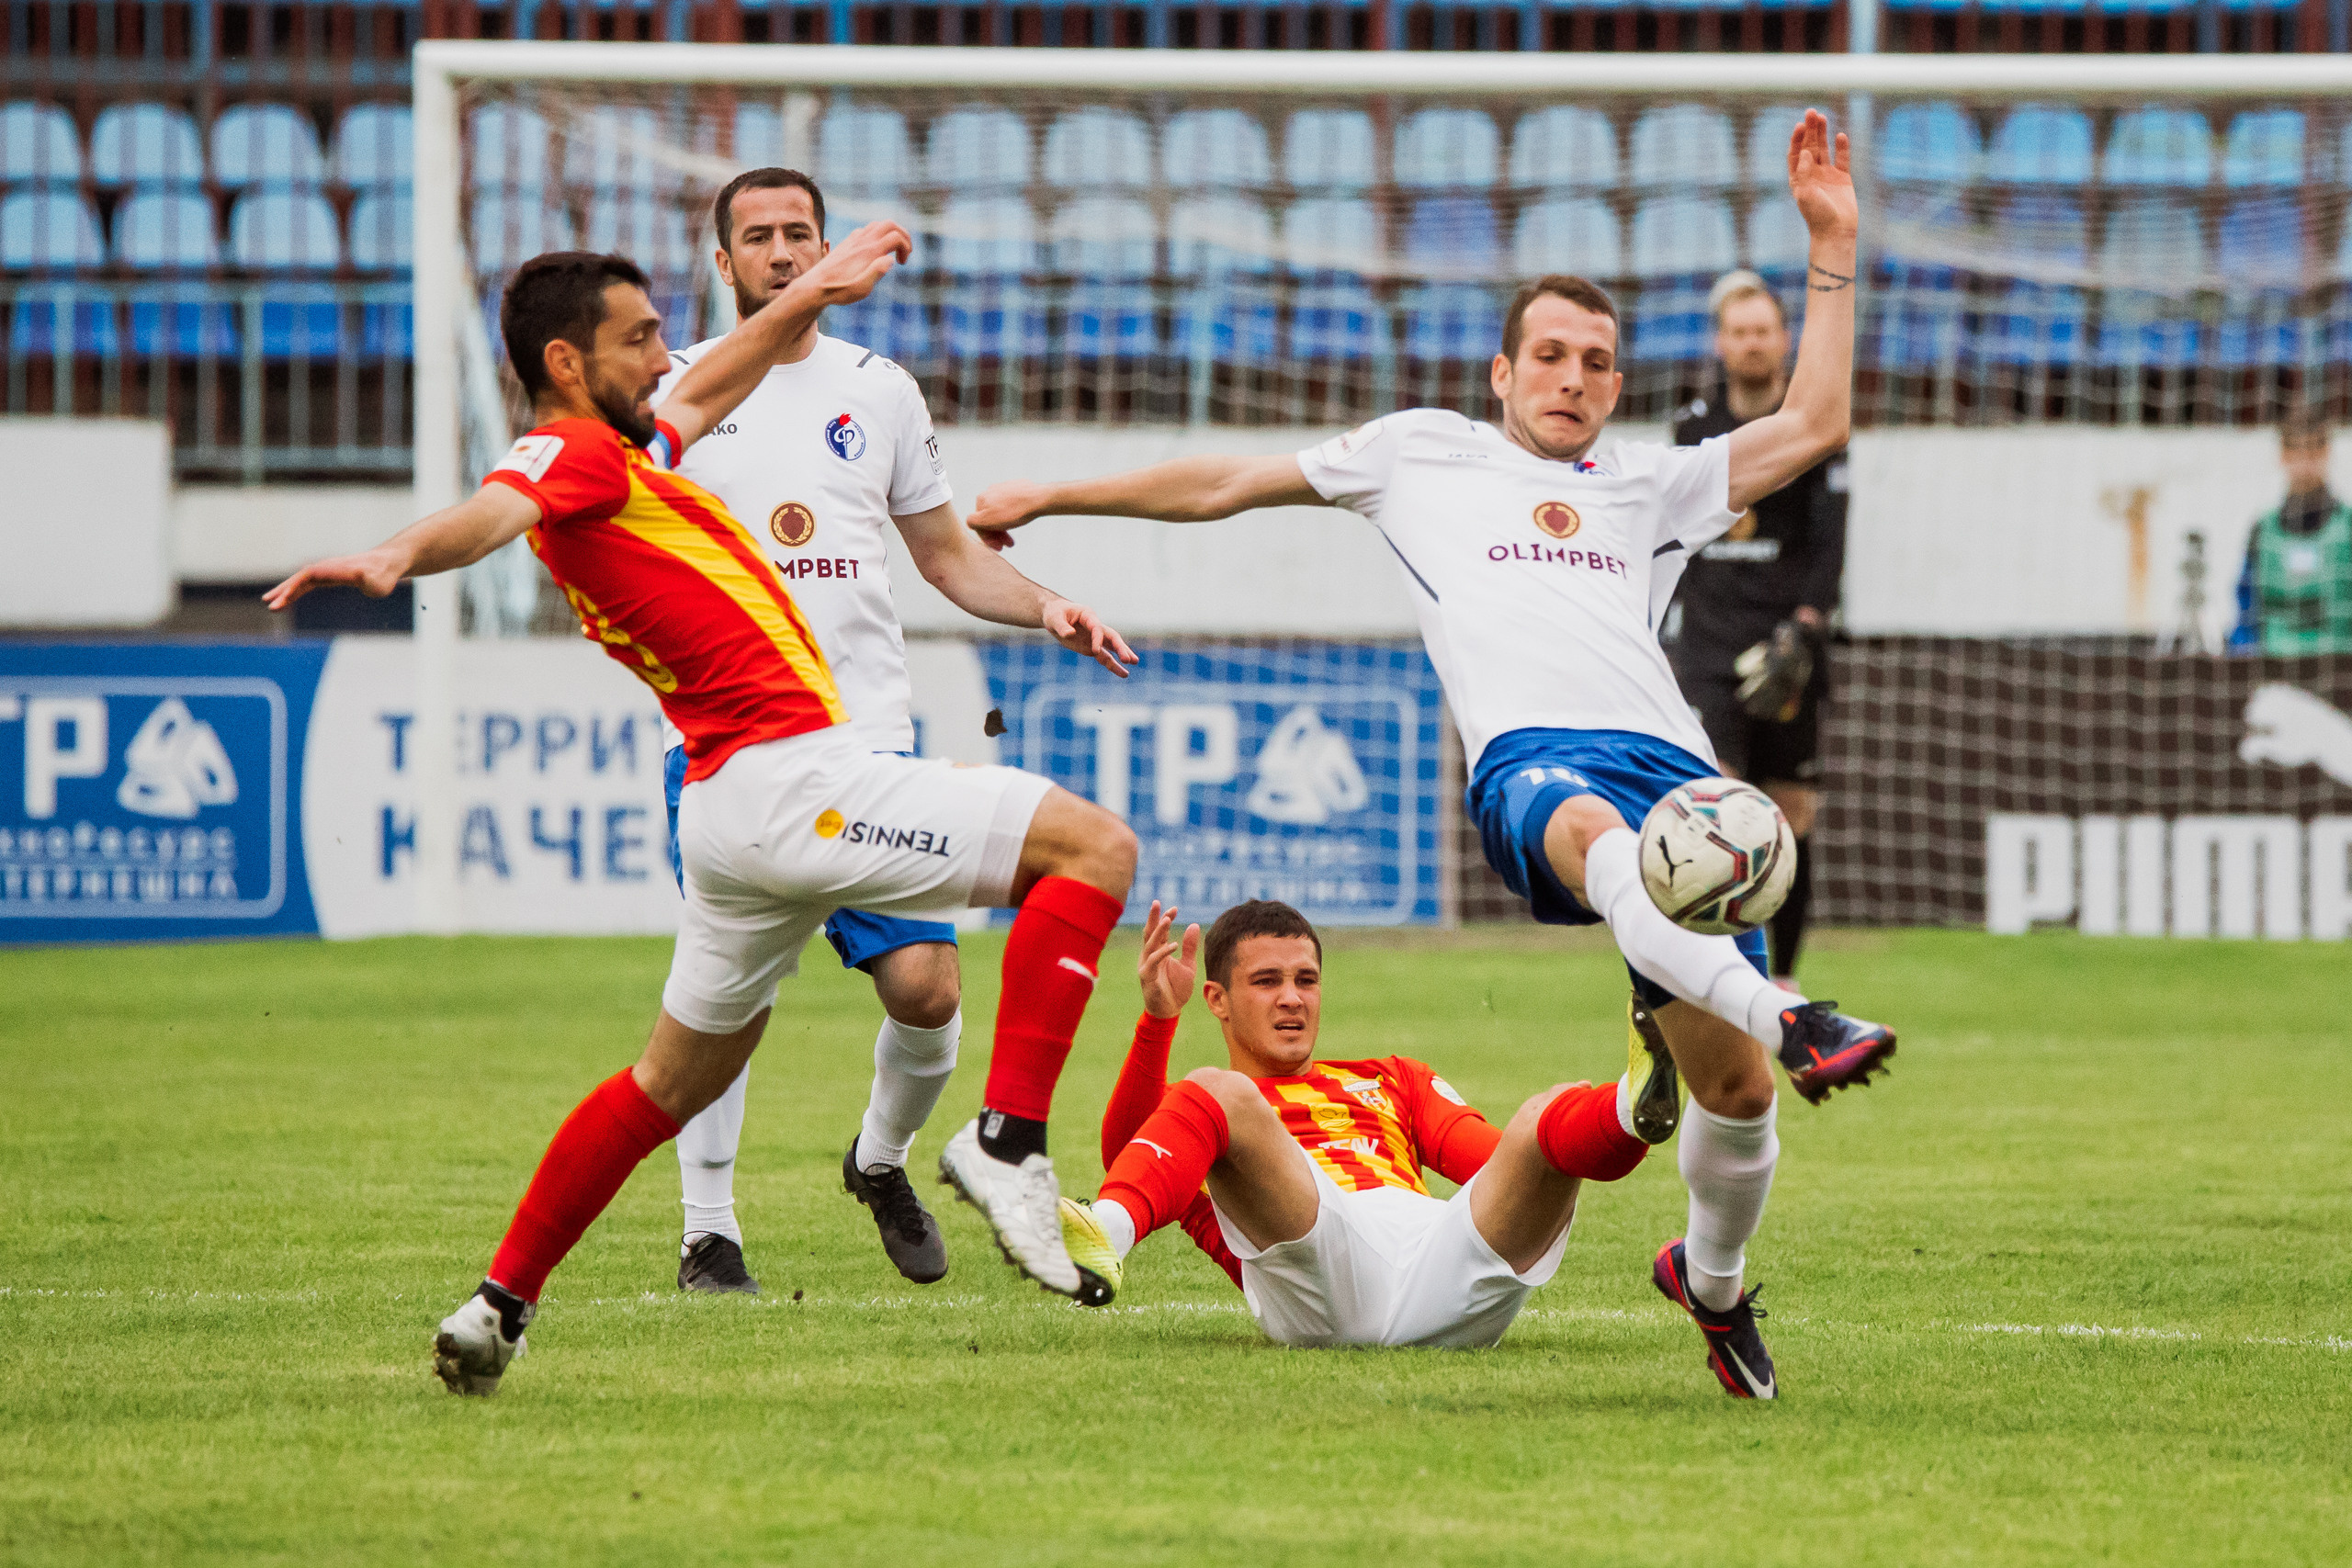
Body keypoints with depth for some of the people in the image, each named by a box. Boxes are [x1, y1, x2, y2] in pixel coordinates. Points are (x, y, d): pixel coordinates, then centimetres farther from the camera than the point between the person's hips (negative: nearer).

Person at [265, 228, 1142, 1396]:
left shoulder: (619, 455, 20)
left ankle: (499, 1306, 20)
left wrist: (810, 295, 50)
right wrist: (401, 553, -52)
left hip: (733, 806, 10)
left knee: (678, 1077, 21)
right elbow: (493, 513, -31)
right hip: (792, 777, -10)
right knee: (1093, 846, -10)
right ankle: (1007, 1140, -20)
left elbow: (705, 391, 41)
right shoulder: (569, 454, -9)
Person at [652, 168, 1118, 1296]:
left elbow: (947, 554, 21)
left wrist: (1047, 606, 6)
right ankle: (708, 1231, 3)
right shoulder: (676, 388, 6)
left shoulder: (879, 390, 13)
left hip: (866, 736, 2)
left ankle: (882, 1159, 21)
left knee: (925, 985, -7)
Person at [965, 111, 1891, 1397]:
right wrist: (1051, 499, 40)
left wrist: (1832, 251, 23)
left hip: (1669, 755, 4)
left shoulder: (1650, 485, 32)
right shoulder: (1422, 454, 28)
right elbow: (1226, 485, 35)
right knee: (1598, 834, -43)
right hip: (1530, 753, -4)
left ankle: (1711, 1279, 23)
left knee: (1732, 1083, -6)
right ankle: (1793, 1022, -66)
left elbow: (1814, 427, 27)